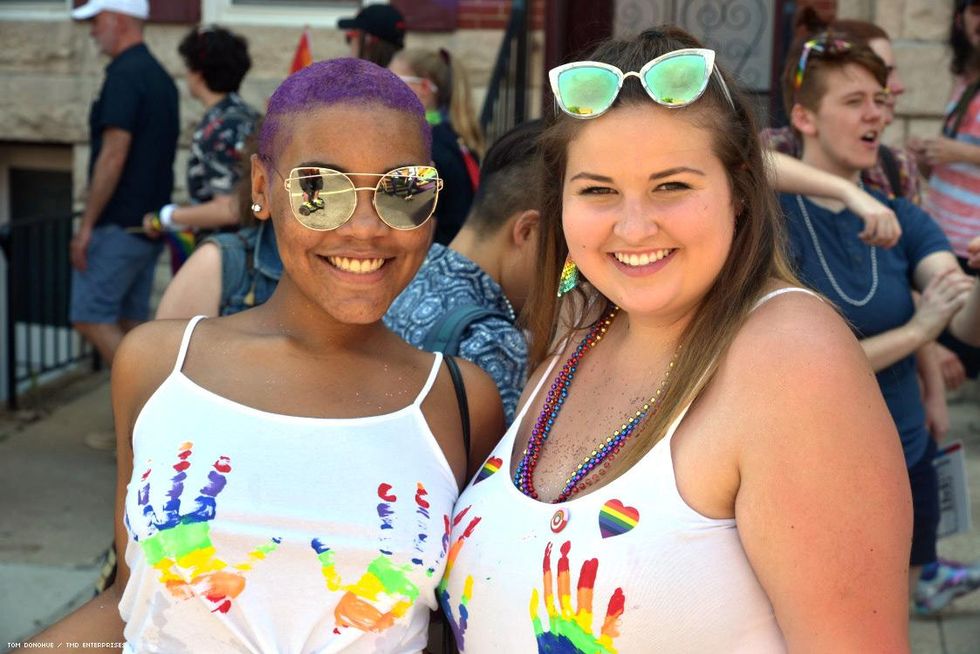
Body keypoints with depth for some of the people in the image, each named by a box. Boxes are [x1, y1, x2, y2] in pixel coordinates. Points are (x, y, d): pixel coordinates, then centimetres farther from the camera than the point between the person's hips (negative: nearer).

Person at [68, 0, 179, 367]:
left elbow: (114, 155, -20)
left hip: (119, 225, -9)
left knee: (89, 317, -4)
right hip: (150, 223, 9)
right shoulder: (160, 76, 14)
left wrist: (87, 224, -17)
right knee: (130, 323, 11)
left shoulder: (125, 75, -15)